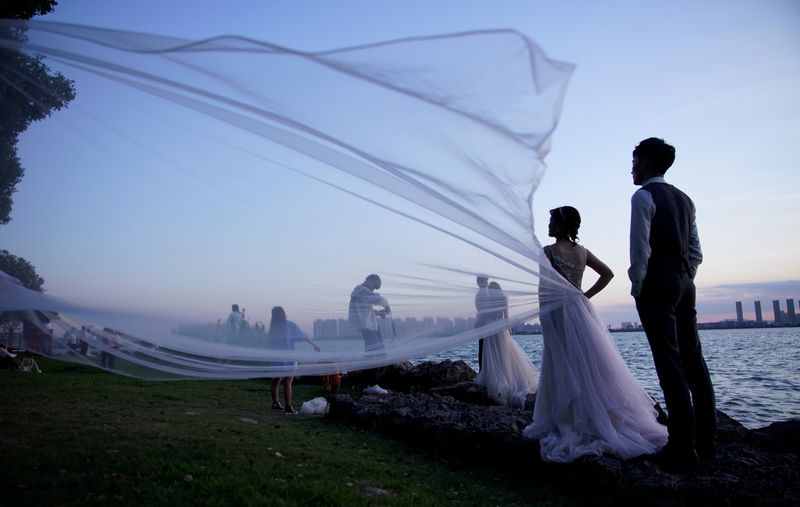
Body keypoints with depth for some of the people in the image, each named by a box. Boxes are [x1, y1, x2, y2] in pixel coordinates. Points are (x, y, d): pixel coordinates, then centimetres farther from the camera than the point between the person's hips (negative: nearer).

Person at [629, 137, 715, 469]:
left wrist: (637, 288, -6)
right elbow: (696, 251, 17)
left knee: (670, 366, -7)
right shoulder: (684, 199, 17)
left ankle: (683, 449, -5)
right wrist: (684, 280, 18)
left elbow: (640, 250, -14)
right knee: (693, 360, 9)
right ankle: (706, 443, 15)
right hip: (684, 284, 8)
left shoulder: (643, 196, -7)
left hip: (656, 284, -8)